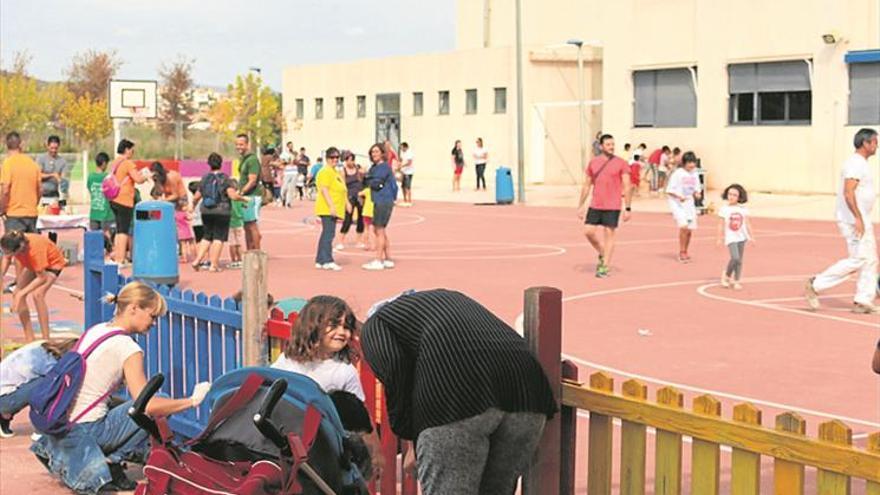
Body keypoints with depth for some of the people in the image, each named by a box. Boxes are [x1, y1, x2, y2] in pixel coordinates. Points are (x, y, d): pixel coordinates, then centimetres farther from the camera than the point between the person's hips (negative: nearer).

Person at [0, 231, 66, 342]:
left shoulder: (35, 250, -43)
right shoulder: (13, 244, -28)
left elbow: (42, 278, -34)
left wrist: (21, 293, -35)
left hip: (53, 262, -7)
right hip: (33, 263, 7)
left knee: (37, 294, -28)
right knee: (16, 294, -4)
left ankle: (46, 340, -21)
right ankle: (29, 339, 5)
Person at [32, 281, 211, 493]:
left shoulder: (95, 330, 9)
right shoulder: (126, 347, -16)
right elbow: (148, 405, -21)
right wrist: (191, 401, -10)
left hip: (62, 425, 9)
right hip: (85, 431, -9)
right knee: (154, 412, -4)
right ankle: (112, 464, -2)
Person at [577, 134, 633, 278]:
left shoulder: (621, 163, -4)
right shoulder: (593, 163, 7)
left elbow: (627, 187, -5)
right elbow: (586, 186, 13)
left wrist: (628, 209, -10)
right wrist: (581, 206, 10)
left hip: (612, 207, -4)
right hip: (595, 206, 4)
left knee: (609, 235, -1)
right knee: (588, 231, -1)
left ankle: (604, 267, 5)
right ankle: (602, 254, 23)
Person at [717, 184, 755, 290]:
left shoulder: (743, 209, 3)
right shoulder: (724, 209, -4)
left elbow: (747, 223, 9)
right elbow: (721, 225, 0)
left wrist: (751, 237, 8)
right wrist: (720, 238, 1)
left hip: (741, 237, 3)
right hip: (730, 237, -3)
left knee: (739, 260, 5)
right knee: (735, 258, -18)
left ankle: (736, 281, 15)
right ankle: (726, 275, 7)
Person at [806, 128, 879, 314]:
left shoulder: (861, 164, 17)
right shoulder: (855, 163, -14)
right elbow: (848, 192, -24)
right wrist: (858, 218, -27)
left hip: (862, 220, 11)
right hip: (854, 220, -11)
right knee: (858, 259, -12)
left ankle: (863, 301, 10)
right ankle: (816, 284, -8)